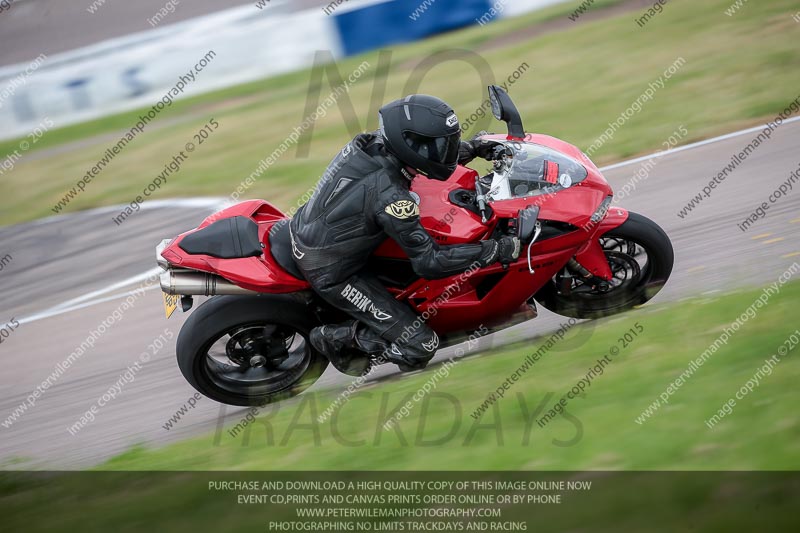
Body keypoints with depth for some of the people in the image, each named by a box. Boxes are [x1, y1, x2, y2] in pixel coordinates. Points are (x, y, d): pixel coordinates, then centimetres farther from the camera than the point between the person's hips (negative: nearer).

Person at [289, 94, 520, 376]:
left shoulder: (370, 142, -10)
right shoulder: (390, 196, -33)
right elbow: (428, 262, -28)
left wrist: (473, 148, 10)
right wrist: (497, 250, -26)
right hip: (330, 274, -8)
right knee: (421, 345, -9)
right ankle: (335, 338, 5)